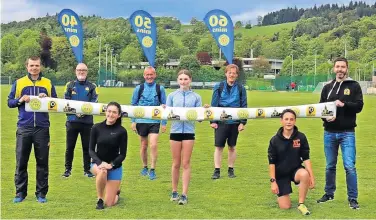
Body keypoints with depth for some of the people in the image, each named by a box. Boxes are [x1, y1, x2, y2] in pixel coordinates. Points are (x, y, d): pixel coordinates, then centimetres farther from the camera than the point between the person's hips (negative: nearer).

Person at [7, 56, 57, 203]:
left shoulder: (48, 83, 8)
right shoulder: (19, 83, 7)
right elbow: (9, 102, 7)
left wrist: (47, 99, -8)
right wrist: (20, 100, -11)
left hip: (42, 128, 0)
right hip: (23, 128, 0)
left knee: (42, 162, 4)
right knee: (21, 162, 3)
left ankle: (41, 193, 12)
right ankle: (20, 192, 13)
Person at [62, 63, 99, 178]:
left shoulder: (92, 86, 9)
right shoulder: (70, 85, 10)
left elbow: (94, 102, -1)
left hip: (87, 121, 0)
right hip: (72, 120, 0)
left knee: (87, 147, 5)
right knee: (70, 147, 4)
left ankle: (87, 169, 15)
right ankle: (68, 169, 15)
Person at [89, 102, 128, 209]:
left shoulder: (121, 131, -12)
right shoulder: (96, 128, -8)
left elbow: (122, 154, -8)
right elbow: (91, 150, -6)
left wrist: (111, 165, -24)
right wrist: (100, 163, -23)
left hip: (115, 166, -1)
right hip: (98, 163, 1)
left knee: (110, 203, -2)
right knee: (102, 172, -38)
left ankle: (116, 191, 36)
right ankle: (99, 199, -11)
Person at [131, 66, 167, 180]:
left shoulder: (160, 89, 1)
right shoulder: (139, 88, 3)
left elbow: (164, 106, 6)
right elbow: (133, 105, 9)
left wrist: (164, 123, 3)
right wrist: (133, 121, 5)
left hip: (155, 121, -1)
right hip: (141, 121, 1)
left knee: (153, 145, -12)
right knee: (144, 145, 12)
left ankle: (152, 169, -1)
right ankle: (144, 167, 29)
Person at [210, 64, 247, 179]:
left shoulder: (241, 88, 3)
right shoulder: (219, 87, 1)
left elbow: (244, 106, 6)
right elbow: (214, 104, 2)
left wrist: (243, 122, -1)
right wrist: (213, 121, -3)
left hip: (234, 121, 1)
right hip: (221, 121, -1)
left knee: (232, 147, 10)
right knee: (219, 146, -1)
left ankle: (231, 170, 21)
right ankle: (217, 171, 5)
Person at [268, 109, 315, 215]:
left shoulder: (301, 137, -10)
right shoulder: (275, 140, -12)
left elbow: (306, 158, -7)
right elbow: (271, 162, -8)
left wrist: (311, 177, -13)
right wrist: (273, 181, -11)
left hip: (295, 170, 1)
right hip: (281, 174, -1)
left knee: (305, 175, -37)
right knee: (285, 206, -7)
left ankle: (301, 204, -15)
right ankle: (280, 195, 31)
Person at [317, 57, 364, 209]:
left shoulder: (354, 86, 1)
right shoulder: (327, 87, 11)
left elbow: (359, 106, -6)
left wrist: (344, 104, -22)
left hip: (347, 133, -3)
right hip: (329, 133, 3)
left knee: (350, 166, -8)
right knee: (330, 166, 12)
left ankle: (352, 198, 1)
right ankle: (329, 194, 26)